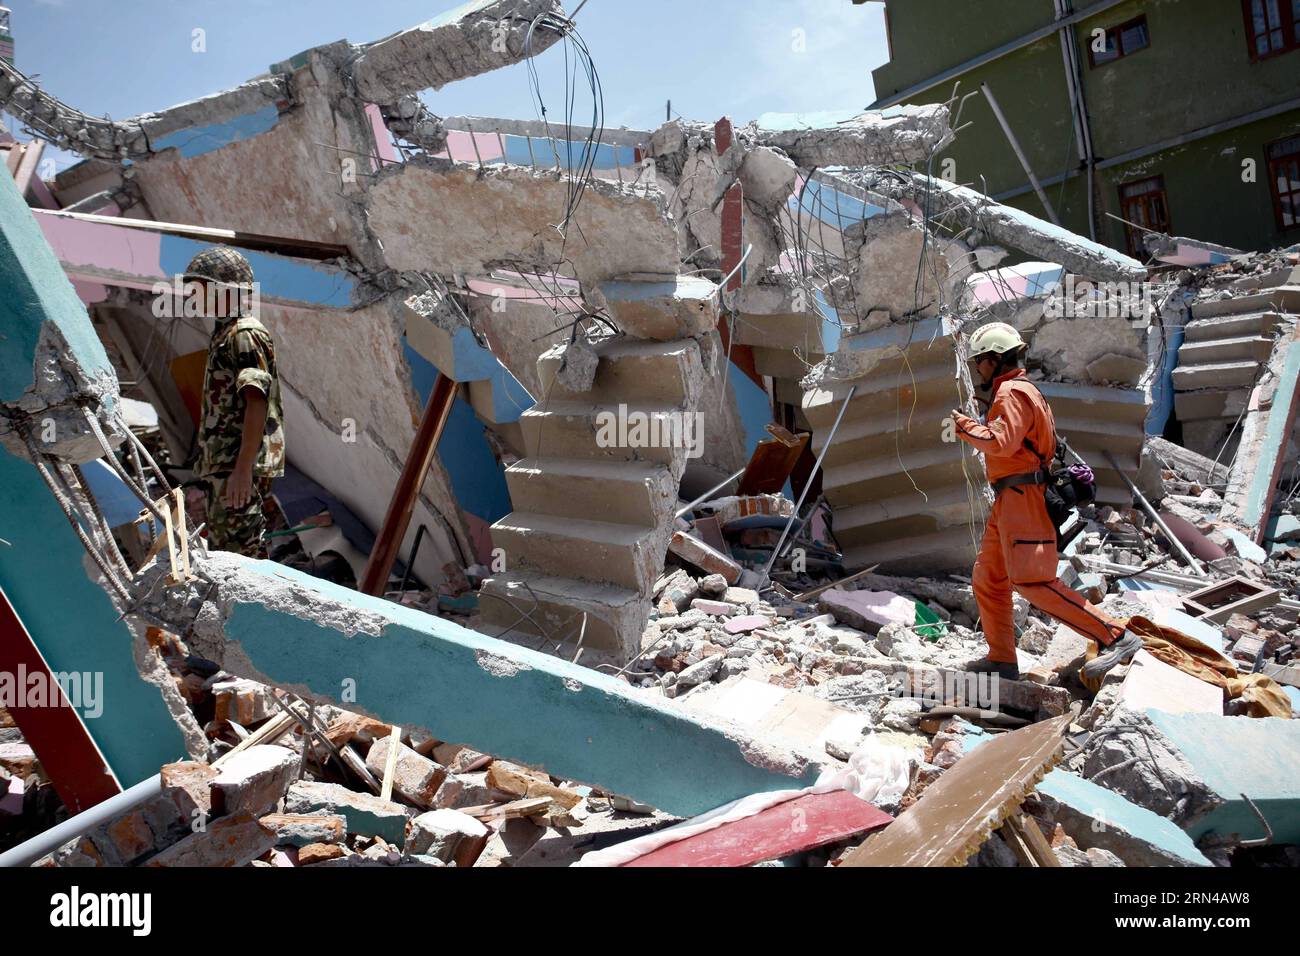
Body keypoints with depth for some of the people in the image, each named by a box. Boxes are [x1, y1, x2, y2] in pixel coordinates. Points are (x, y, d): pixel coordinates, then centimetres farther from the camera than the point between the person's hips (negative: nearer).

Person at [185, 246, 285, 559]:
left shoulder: (245, 333, -11)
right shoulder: (224, 333, 20)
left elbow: (257, 402, -21)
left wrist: (243, 469, -27)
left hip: (238, 467, -11)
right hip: (221, 466, 11)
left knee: (240, 552, -11)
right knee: (220, 550, 16)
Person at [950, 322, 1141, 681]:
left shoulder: (1012, 392, -11)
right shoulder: (1020, 390, 23)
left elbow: (1002, 442, -23)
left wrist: (966, 427, -9)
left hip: (1021, 497, -11)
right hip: (1009, 502, 11)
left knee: (1032, 581, -15)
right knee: (987, 579, 12)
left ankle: (1116, 636, -11)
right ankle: (1002, 660, 16)